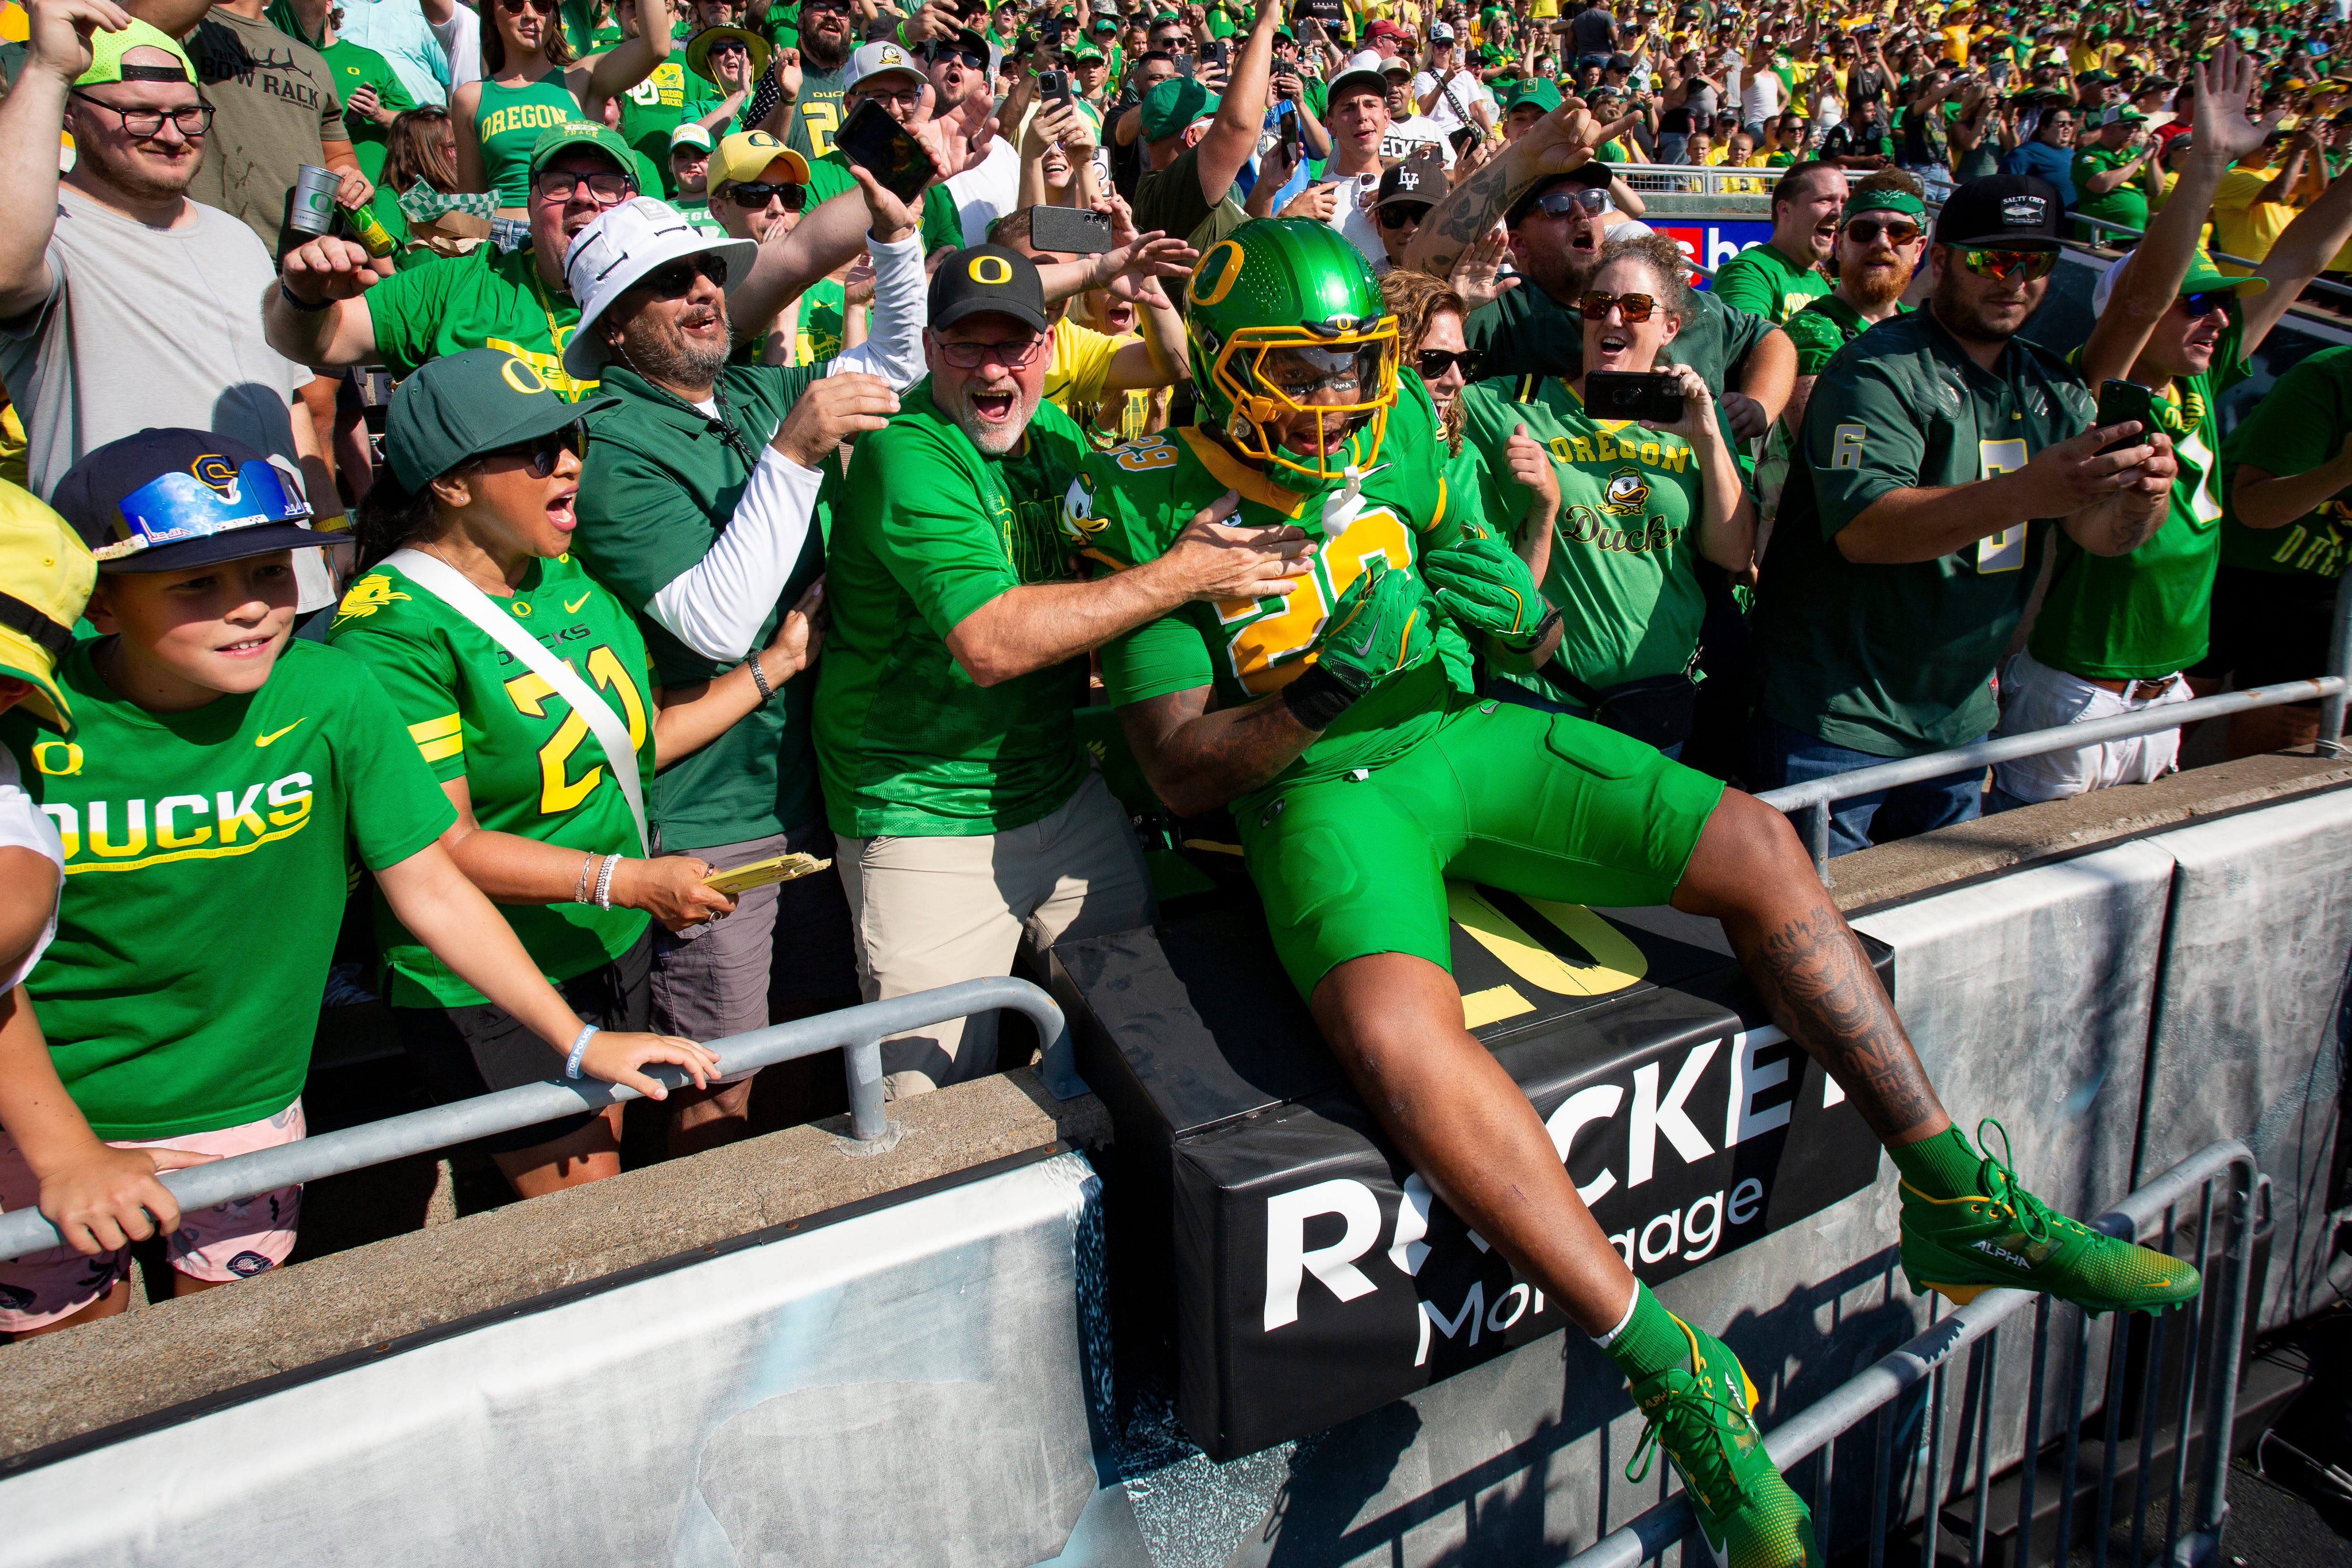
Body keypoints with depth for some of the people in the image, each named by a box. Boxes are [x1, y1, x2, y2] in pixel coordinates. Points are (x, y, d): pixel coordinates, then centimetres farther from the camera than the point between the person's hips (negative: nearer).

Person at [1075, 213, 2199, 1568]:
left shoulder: (1397, 439, 6)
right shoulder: (1155, 509, -7)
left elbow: (1535, 638, 13)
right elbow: (1181, 771, -10)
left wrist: (1519, 614, -13)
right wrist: (1320, 696, -25)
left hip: (1465, 734, 6)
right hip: (1318, 791, -5)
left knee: (1757, 848, -8)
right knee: (1399, 1035, -36)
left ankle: (1957, 1206, 4)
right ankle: (1675, 1373, -26)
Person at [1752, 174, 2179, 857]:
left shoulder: (2053, 388, 10)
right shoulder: (1879, 370, -14)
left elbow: (2103, 532, 2)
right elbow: (1864, 530, -27)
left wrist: (2141, 498, -21)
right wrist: (2022, 495, -38)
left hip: (1961, 718, 7)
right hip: (1839, 720, -7)